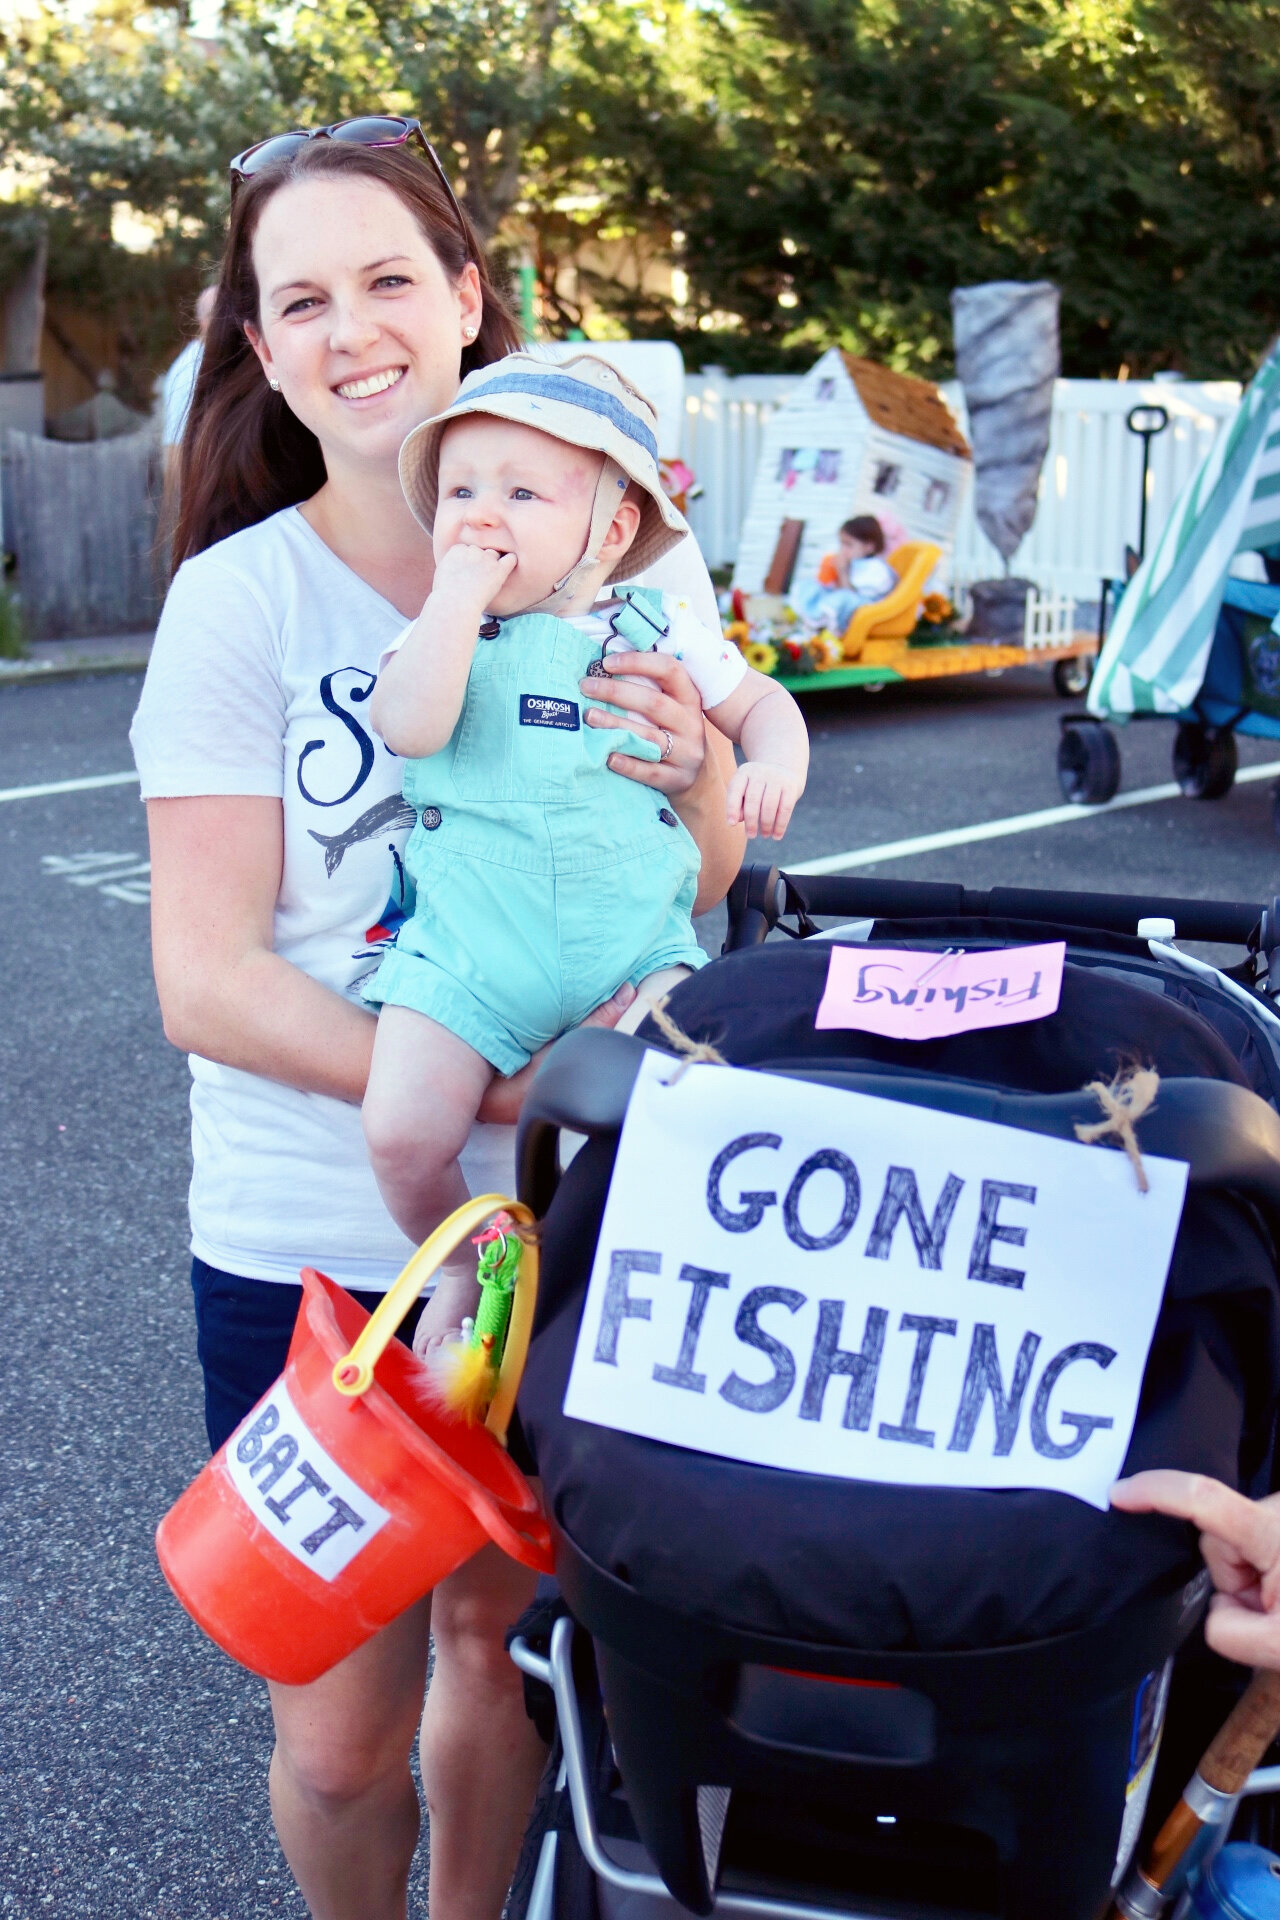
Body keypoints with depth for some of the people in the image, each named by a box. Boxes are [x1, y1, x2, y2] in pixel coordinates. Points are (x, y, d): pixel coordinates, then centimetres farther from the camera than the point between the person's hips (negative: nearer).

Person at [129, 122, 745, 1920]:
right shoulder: (239, 598, -8)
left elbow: (697, 893, 5)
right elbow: (206, 981, -13)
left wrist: (695, 774, -18)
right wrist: (508, 1083, -24)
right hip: (308, 1245, -2)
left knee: (505, 1634, 17)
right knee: (340, 1732, 7)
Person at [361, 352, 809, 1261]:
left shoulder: (658, 626, 8)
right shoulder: (443, 631, 6)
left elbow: (759, 701, 19)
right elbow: (410, 726, -14)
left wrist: (774, 767, -3)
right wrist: (460, 596, -13)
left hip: (634, 943, 0)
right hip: (468, 956, 0)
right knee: (402, 1134, -15)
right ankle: (464, 1266, 18)